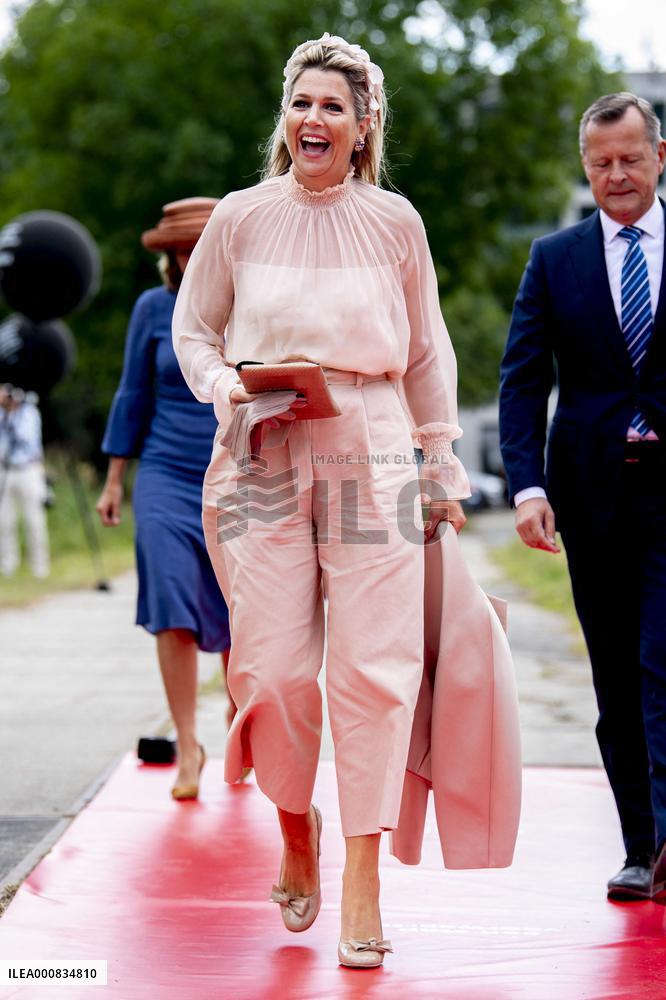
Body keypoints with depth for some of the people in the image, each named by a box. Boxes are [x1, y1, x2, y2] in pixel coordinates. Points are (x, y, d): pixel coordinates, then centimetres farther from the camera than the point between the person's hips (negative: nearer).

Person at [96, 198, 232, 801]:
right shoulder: (154, 309, 2)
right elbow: (133, 397, 9)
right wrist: (114, 479, 8)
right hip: (167, 476, 0)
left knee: (237, 621, 3)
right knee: (173, 610, -13)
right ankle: (187, 747, -9)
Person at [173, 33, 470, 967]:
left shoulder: (394, 223, 5)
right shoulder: (240, 218, 5)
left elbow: (428, 355, 12)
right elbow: (192, 329, 15)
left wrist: (445, 472, 13)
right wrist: (225, 386, -6)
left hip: (369, 455, 0)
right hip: (262, 458, 0)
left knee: (374, 665, -6)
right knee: (273, 665, -3)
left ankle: (363, 879, 2)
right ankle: (297, 832, 23)